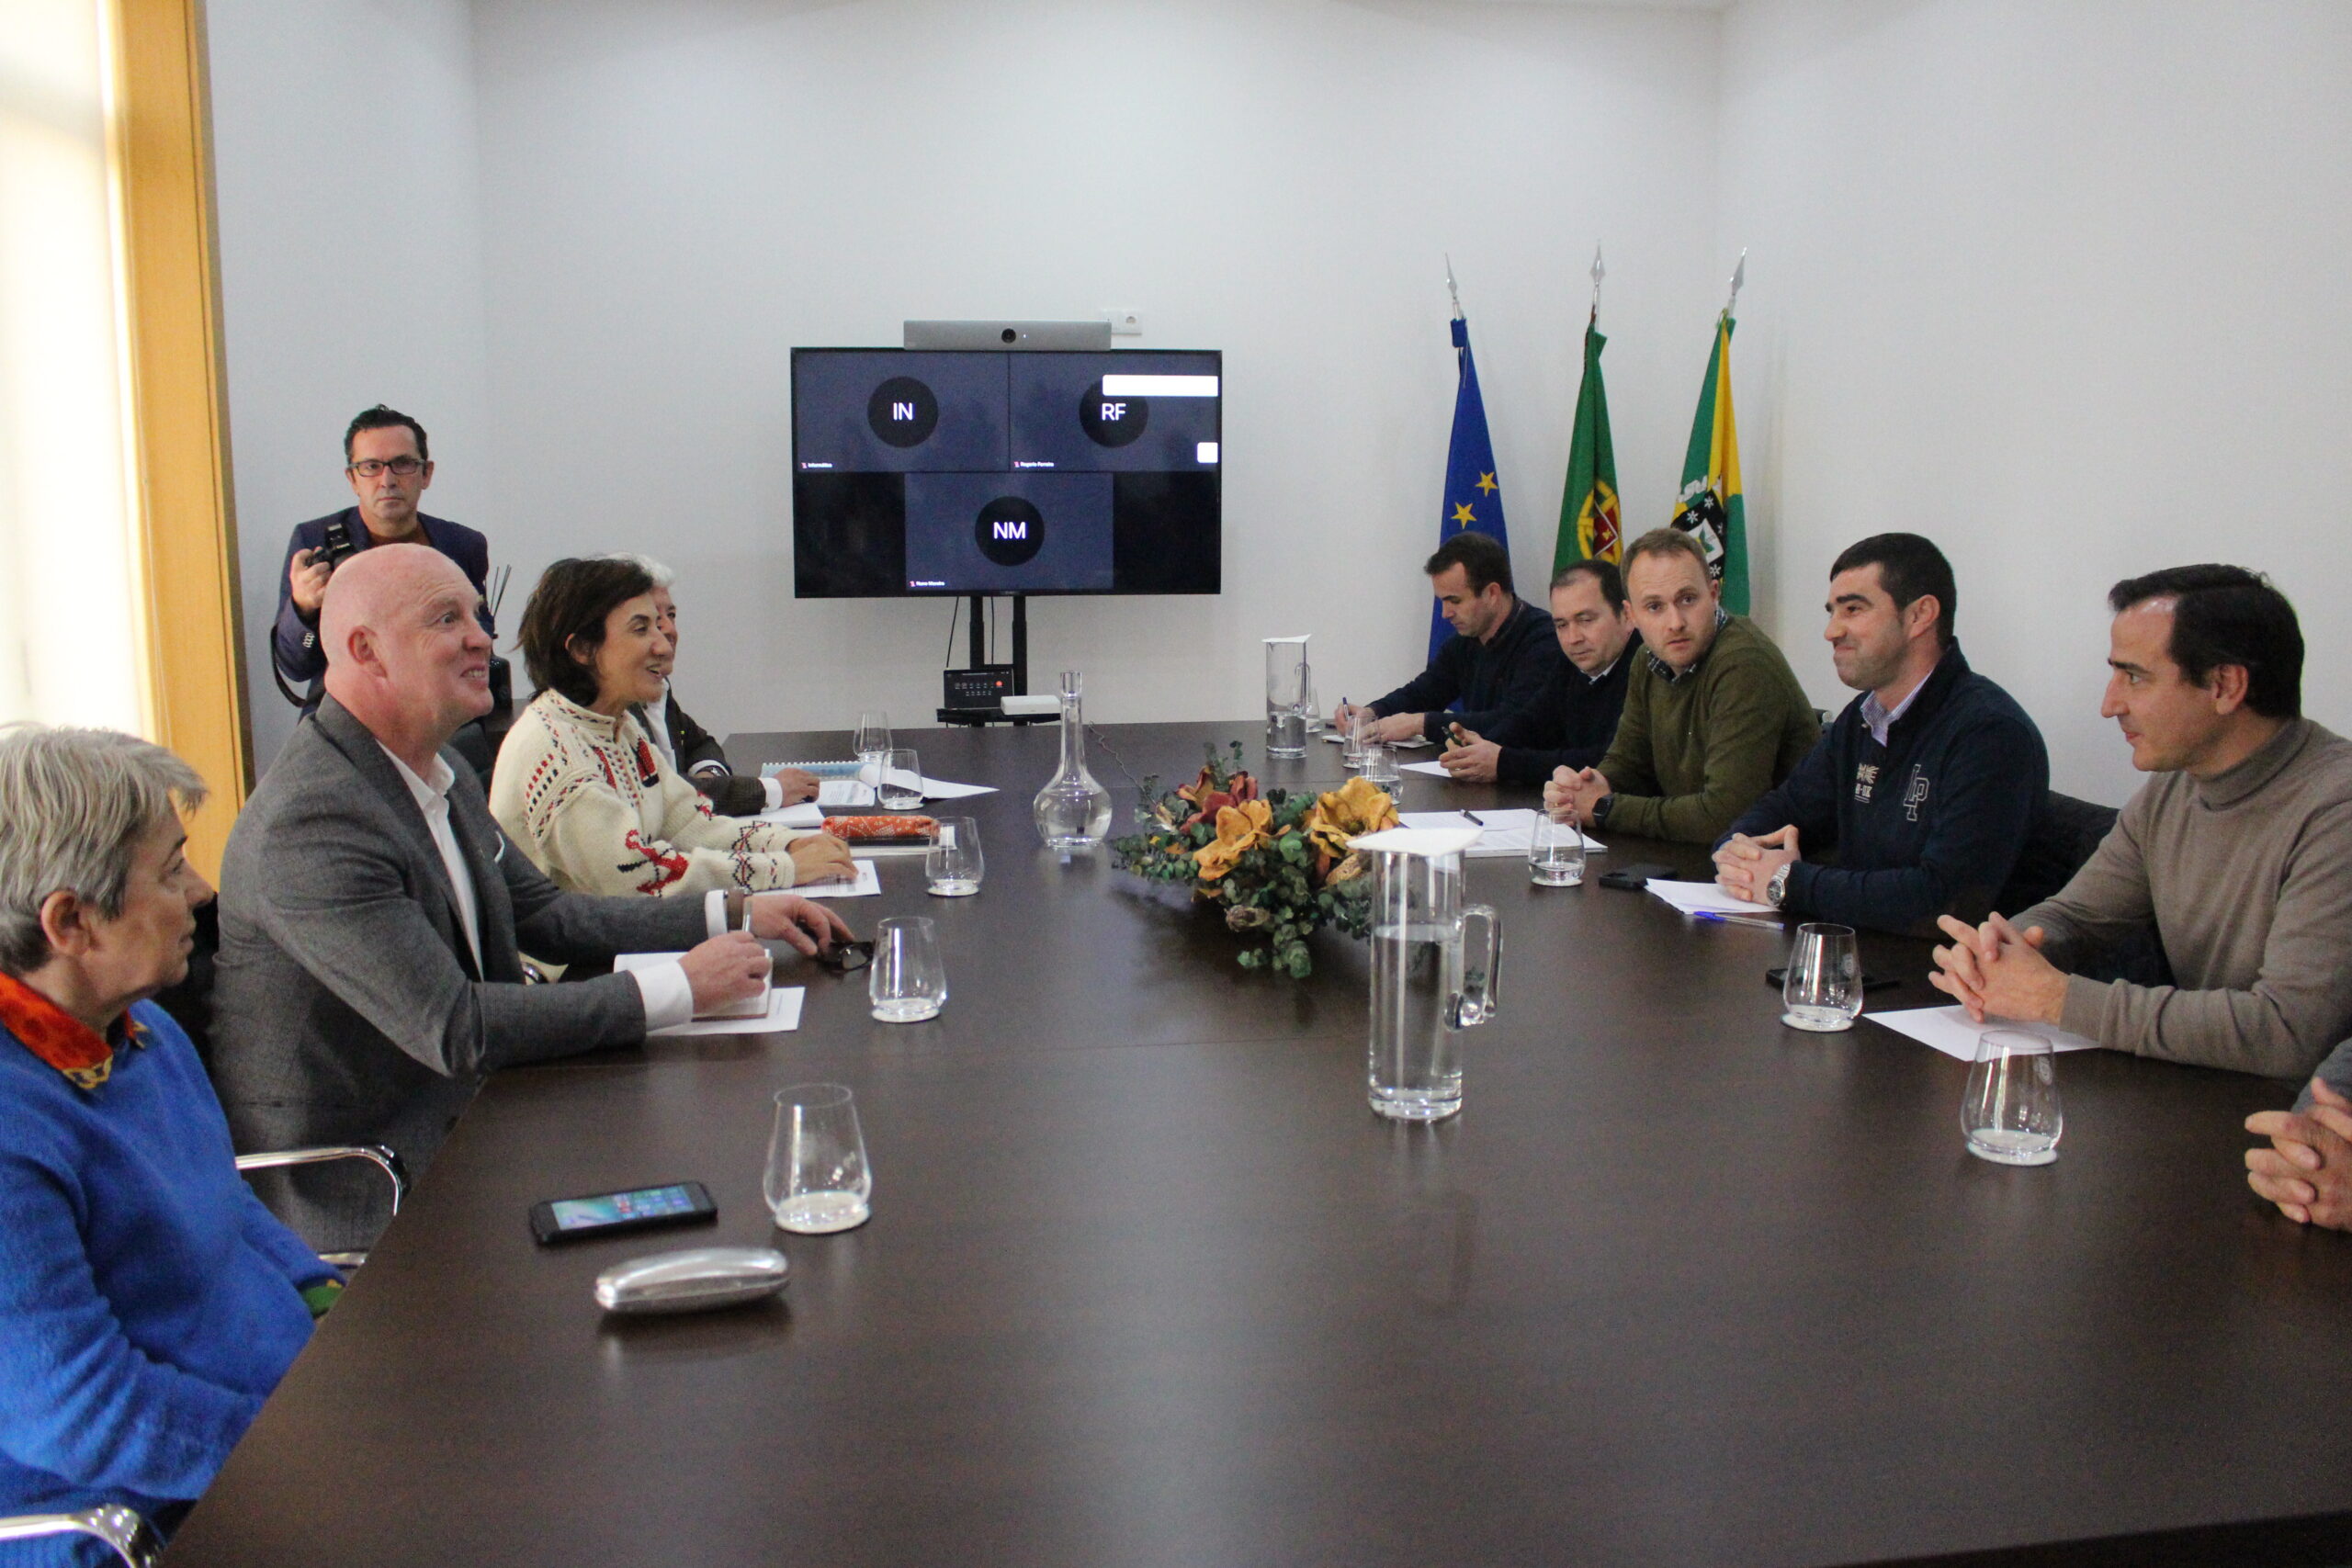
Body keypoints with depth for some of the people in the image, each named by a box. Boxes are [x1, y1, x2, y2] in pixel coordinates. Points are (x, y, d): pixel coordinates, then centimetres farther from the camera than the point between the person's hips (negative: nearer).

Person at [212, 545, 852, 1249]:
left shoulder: (442, 776, 7)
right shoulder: (311, 823, -23)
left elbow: (547, 914, 15)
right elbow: (454, 1029, -27)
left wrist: (734, 914, 5)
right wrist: (677, 989, -23)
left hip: (461, 1124, 9)